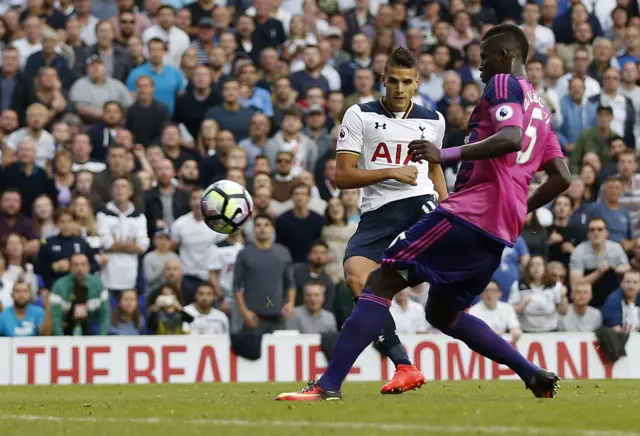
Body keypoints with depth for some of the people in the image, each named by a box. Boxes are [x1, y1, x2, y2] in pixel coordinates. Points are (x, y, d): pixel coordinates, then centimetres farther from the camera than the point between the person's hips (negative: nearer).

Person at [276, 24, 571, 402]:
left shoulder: (503, 84, -2)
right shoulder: (540, 110, 25)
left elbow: (511, 137, -21)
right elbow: (562, 178, 23)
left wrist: (446, 155, -23)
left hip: (469, 212, -9)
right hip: (502, 229, 9)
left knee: (381, 282, -9)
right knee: (443, 312, 23)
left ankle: (329, 385, -19)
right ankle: (535, 375, 14)